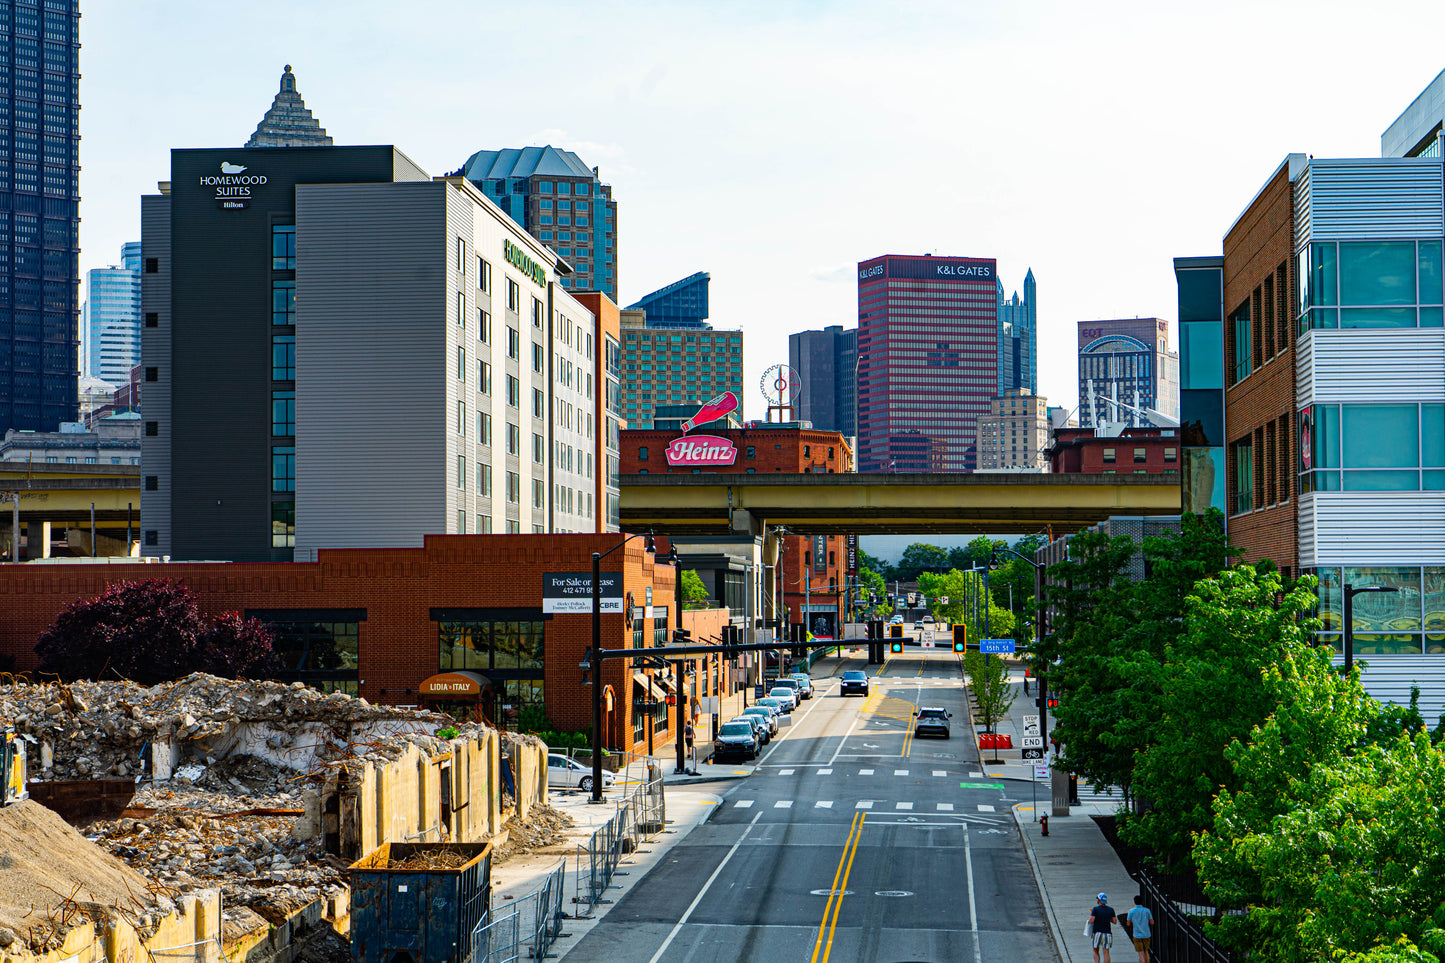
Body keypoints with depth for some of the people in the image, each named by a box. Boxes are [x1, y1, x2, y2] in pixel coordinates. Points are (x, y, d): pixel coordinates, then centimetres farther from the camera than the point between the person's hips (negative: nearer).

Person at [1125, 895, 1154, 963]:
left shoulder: (1131, 911, -6)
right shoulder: (1147, 910, -1)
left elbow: (1128, 923, 2)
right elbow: (1152, 922, 2)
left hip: (1137, 935, -3)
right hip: (1146, 934, 3)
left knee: (1141, 953, -1)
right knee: (1146, 951, 19)